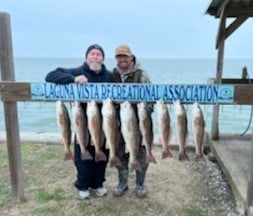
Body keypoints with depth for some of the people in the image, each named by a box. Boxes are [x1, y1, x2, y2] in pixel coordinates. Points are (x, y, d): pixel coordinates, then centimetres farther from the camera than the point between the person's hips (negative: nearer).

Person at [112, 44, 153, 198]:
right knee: (120, 154, 13)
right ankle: (123, 183, 29)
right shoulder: (112, 75, 5)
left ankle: (140, 184, 24)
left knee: (140, 154, 7)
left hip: (138, 121, -3)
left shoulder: (141, 75, -5)